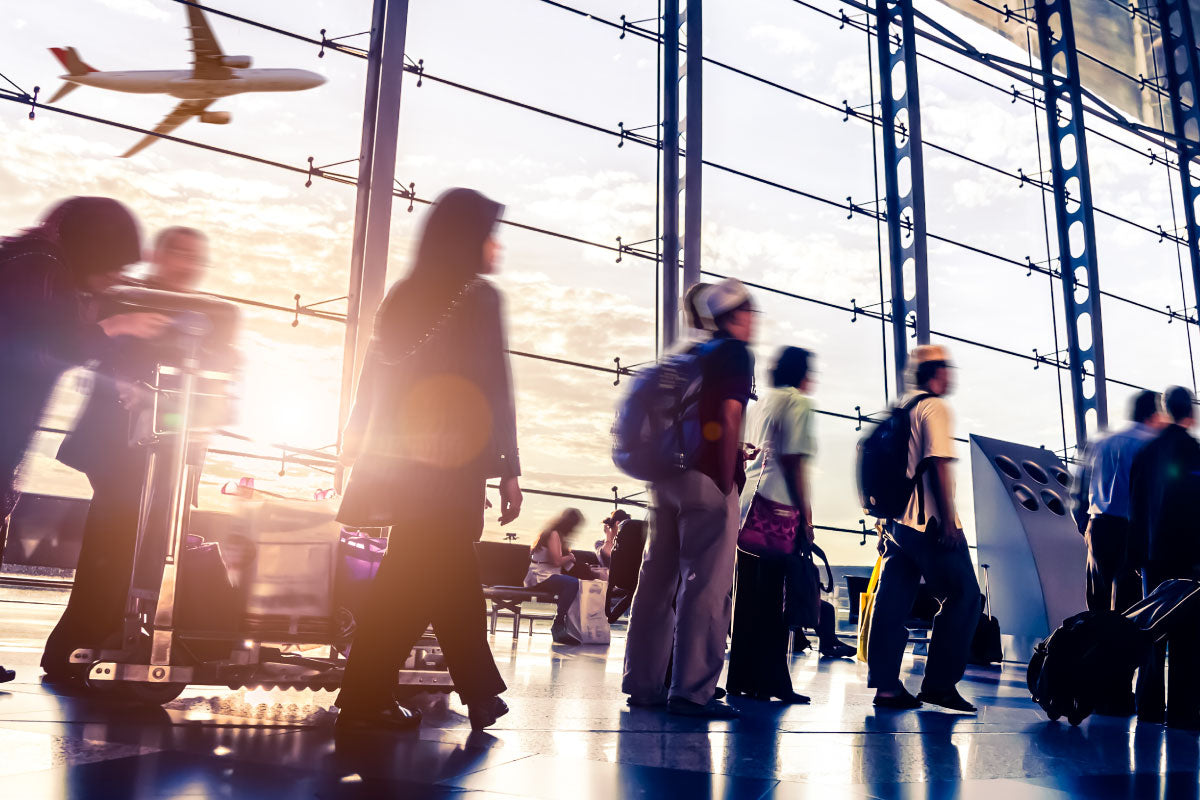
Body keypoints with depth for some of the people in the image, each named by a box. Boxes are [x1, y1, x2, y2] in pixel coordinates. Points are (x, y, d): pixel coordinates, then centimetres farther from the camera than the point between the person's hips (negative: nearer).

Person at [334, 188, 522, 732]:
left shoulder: (403, 295, 13)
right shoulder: (479, 297, -6)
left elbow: (373, 380, 13)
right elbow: (495, 390, -11)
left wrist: (359, 446, 19)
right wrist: (509, 470, -8)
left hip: (396, 459, 7)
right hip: (451, 462, -7)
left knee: (454, 572, 14)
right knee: (417, 580, -1)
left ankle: (481, 693, 22)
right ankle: (365, 698, 2)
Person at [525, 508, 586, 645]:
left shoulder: (556, 534, 21)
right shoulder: (554, 534, -10)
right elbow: (557, 561, -18)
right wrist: (570, 557, -1)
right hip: (540, 577, -10)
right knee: (573, 583, -29)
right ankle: (558, 626, -29)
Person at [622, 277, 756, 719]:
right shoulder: (736, 352, -3)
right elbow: (729, 418, -13)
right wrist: (727, 482, -10)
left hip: (666, 475, 8)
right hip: (707, 480, -8)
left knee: (657, 579, 10)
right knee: (705, 586, -5)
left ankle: (642, 683, 16)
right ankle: (691, 691, -4)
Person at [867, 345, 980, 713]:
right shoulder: (935, 407, -6)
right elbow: (938, 463, -16)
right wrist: (949, 520, -18)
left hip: (897, 521, 8)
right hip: (930, 523, -8)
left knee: (893, 601, 6)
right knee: (963, 596, 1)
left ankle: (885, 685, 6)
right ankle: (940, 682, 0)